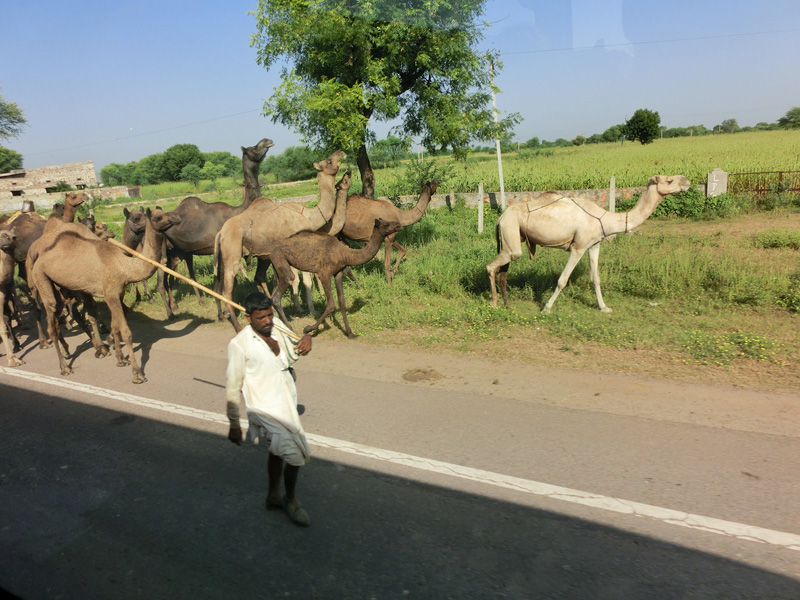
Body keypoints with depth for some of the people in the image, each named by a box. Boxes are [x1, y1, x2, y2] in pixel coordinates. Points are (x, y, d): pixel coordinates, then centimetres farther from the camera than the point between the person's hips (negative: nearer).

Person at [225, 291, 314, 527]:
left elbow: (292, 353, 10)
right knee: (296, 454, -7)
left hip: (286, 402, 7)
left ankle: (273, 496, 47)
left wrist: (306, 340, -13)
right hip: (266, 410, -7)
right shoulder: (240, 345, -20)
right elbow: (233, 388, -13)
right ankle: (290, 500, 21)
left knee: (278, 451, 24)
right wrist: (234, 424, -9)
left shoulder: (276, 324, -4)